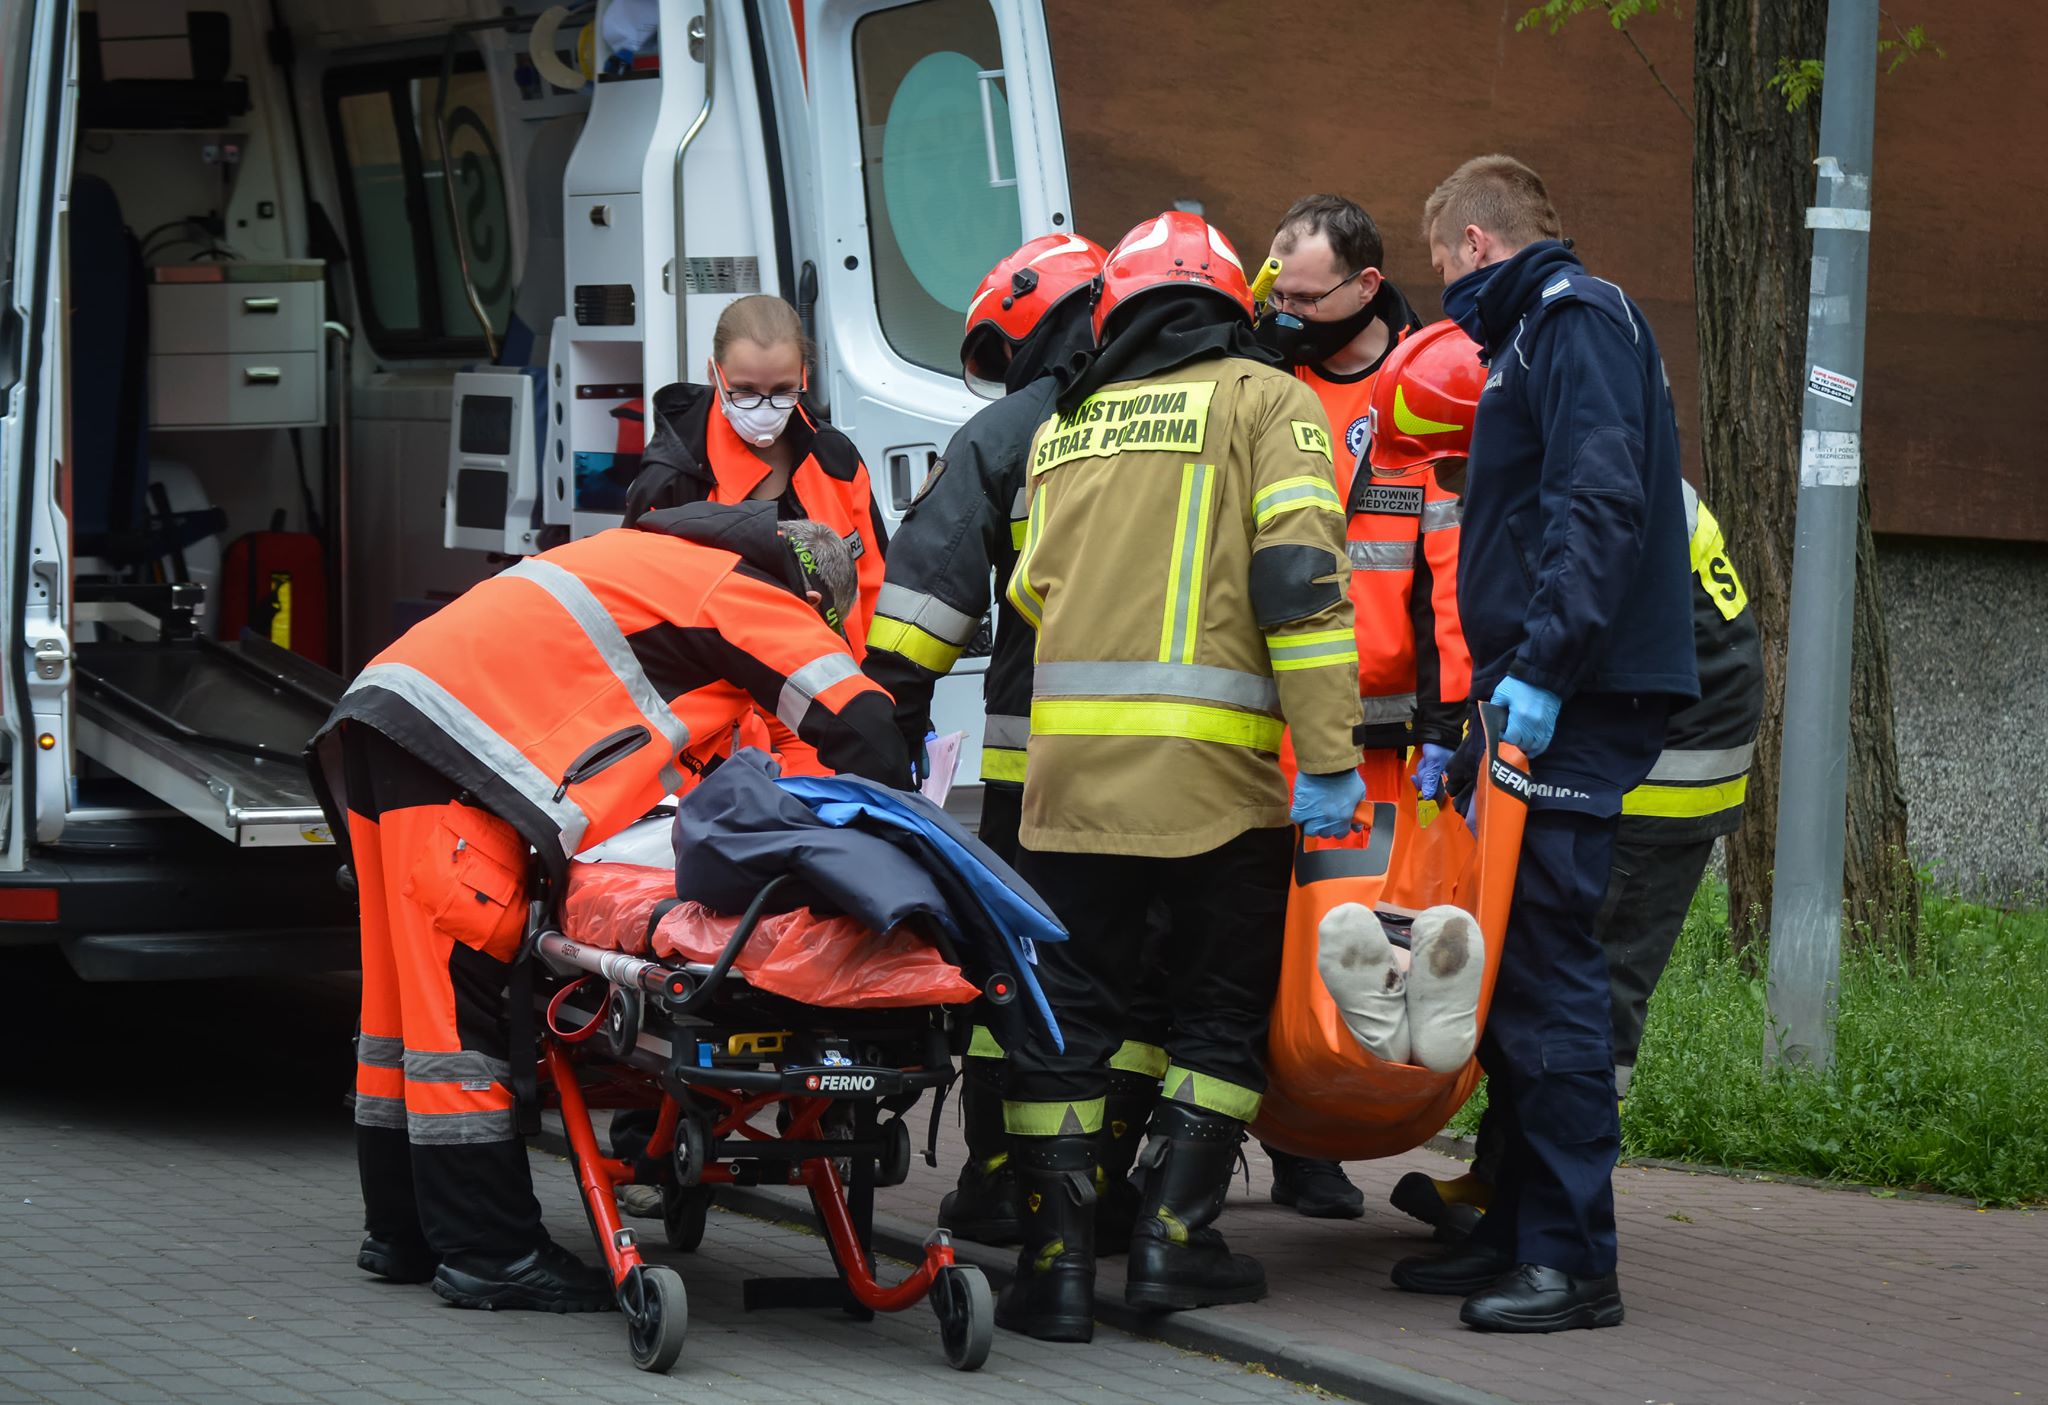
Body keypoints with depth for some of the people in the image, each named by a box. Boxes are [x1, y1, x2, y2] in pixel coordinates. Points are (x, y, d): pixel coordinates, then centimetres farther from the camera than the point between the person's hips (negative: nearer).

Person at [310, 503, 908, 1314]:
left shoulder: (667, 563, 30)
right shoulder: (753, 597, 3)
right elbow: (859, 722, -3)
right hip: (452, 735, -10)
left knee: (408, 988, 14)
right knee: (461, 990, -9)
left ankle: (402, 1232, 22)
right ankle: (486, 1252, -8)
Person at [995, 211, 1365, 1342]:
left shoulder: (1062, 429, 18)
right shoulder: (1263, 401, 6)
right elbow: (1299, 579, -6)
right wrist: (1329, 758, -8)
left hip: (1069, 749, 3)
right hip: (1211, 758, -3)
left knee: (1063, 1012, 8)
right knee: (1223, 1007, 12)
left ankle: (1056, 1259, 2)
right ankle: (1173, 1234, 7)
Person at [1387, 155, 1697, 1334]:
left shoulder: (1578, 321, -7)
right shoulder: (1539, 333, 24)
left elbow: (1601, 506, -21)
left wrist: (1542, 665, -26)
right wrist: (1476, 712, 28)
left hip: (1574, 707, -10)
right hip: (1539, 702, 10)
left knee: (1547, 966, -11)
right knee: (1514, 969, 11)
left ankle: (1574, 1260, -11)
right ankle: (1521, 1230, 17)